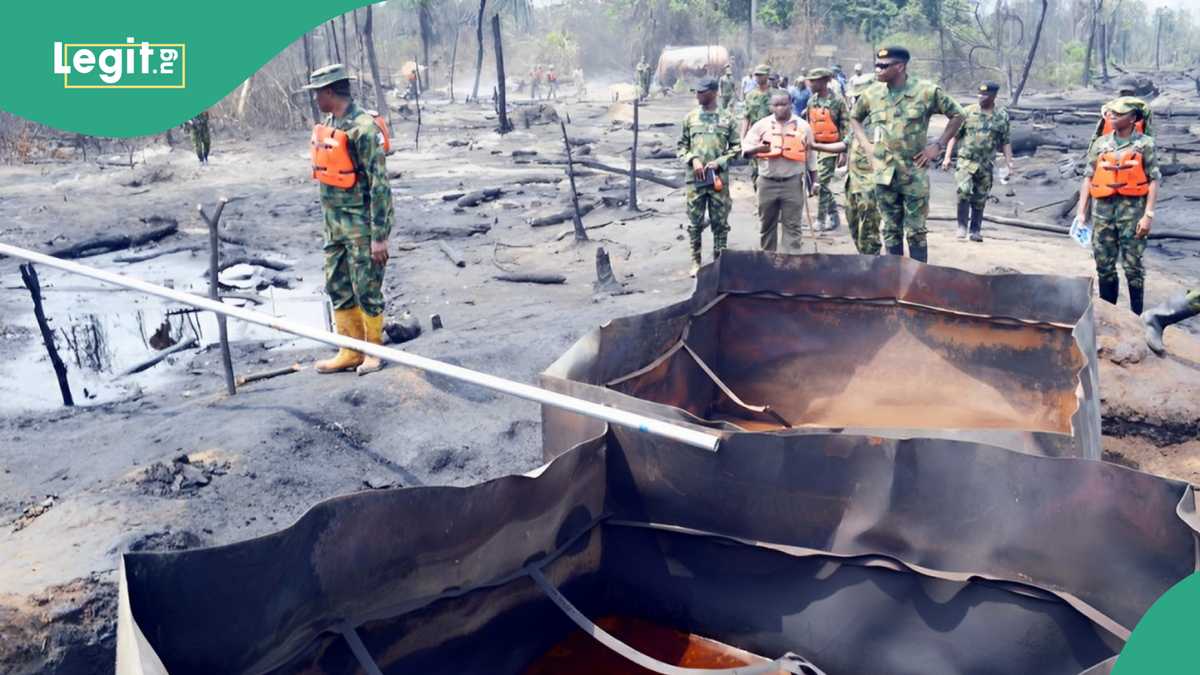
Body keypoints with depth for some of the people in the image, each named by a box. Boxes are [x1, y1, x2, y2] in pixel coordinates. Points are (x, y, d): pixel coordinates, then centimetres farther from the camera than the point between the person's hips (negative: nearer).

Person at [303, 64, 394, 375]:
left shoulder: (363, 128, -17)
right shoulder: (327, 125, 10)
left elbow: (380, 184, -19)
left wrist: (380, 236, -20)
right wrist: (328, 221, 20)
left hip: (361, 224, -9)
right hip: (335, 223, 9)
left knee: (367, 291, 1)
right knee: (337, 289, 12)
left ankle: (374, 351, 16)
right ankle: (350, 352, 22)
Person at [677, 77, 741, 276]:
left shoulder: (726, 118, 3)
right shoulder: (690, 117, 7)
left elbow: (736, 147, 5)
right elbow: (681, 146, 10)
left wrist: (719, 162, -9)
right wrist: (693, 160, -7)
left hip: (719, 178, -1)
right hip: (695, 178, 1)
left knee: (720, 223, 4)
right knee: (695, 222, 5)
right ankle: (695, 261, 15)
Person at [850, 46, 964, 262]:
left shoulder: (927, 91, -7)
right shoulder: (871, 93, 3)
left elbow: (957, 115, 3)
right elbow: (854, 118, 21)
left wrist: (938, 146, -3)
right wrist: (866, 144, 9)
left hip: (914, 174, -3)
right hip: (884, 173, 3)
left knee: (915, 231, 2)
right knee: (890, 231, 11)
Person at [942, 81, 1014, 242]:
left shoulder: (1002, 116, 5)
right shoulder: (968, 112, -1)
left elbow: (1006, 141, 8)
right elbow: (955, 135, 2)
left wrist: (1008, 162, 1)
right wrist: (947, 157, -5)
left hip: (986, 164, 2)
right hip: (966, 160, -2)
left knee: (980, 199, 8)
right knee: (964, 191, -21)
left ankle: (976, 231, 21)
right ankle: (962, 226, -8)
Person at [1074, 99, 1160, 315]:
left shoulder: (1144, 144, 0)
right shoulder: (1101, 143, 8)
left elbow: (1154, 181, -3)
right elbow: (1088, 177, 10)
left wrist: (1148, 215, -10)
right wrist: (1081, 210, 4)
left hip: (1132, 208, -3)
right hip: (1103, 208, 3)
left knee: (1132, 265, 0)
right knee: (1104, 265, 8)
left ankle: (1136, 315, 9)